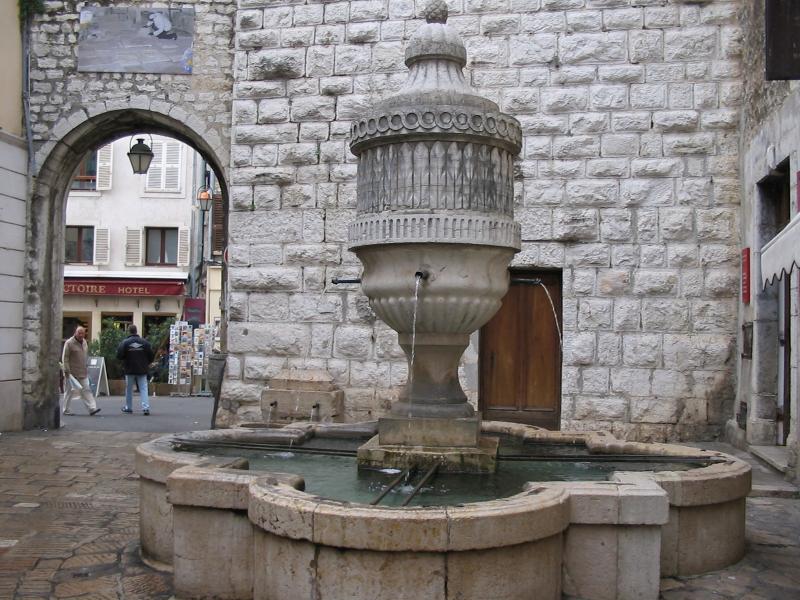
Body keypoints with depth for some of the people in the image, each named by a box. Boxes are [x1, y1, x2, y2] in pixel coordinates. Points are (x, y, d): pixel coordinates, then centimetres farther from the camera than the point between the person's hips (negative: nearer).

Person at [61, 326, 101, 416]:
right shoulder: (69, 343, -10)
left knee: (86, 390, -1)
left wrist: (86, 368, 18)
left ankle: (92, 408, -7)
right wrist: (66, 371, -15)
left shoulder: (84, 342, 11)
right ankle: (66, 410, 17)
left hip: (83, 373, 6)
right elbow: (65, 358, -11)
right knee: (70, 391, 4)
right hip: (72, 373, -6)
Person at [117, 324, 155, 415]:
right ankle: (146, 407, -12)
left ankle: (128, 407, 23)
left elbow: (119, 355, -13)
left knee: (129, 389, 13)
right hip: (142, 370, 1)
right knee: (143, 388, 1)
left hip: (129, 370, -1)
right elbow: (151, 355, -1)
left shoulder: (125, 342, -10)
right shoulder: (145, 342, -4)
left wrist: (124, 360, 10)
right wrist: (147, 363, 17)